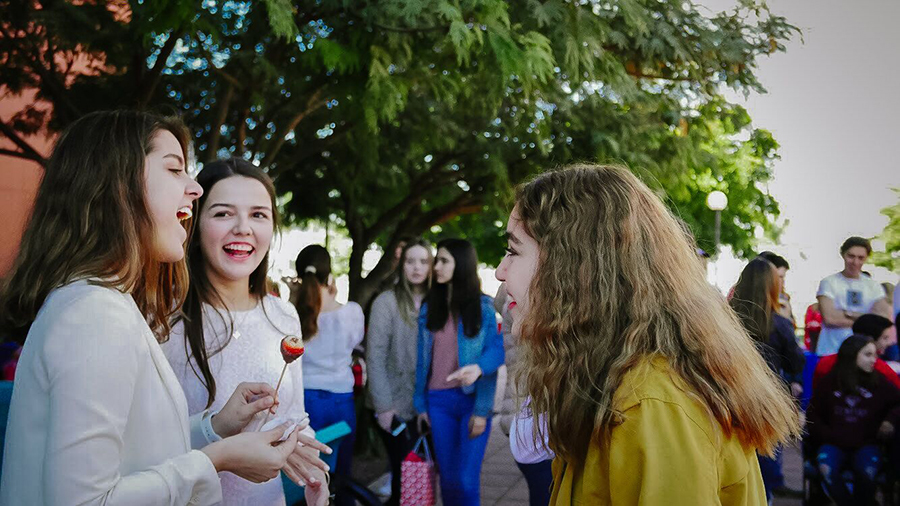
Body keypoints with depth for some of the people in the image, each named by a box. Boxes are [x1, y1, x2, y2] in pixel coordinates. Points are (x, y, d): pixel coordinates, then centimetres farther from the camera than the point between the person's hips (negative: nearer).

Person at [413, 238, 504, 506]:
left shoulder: (483, 305, -3)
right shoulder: (428, 307, 8)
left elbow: (495, 352, -7)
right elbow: (422, 359, 10)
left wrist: (482, 410, -13)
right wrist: (421, 404, 6)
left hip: (473, 399, -3)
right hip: (439, 401, 3)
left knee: (466, 481, -5)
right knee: (447, 479, 8)